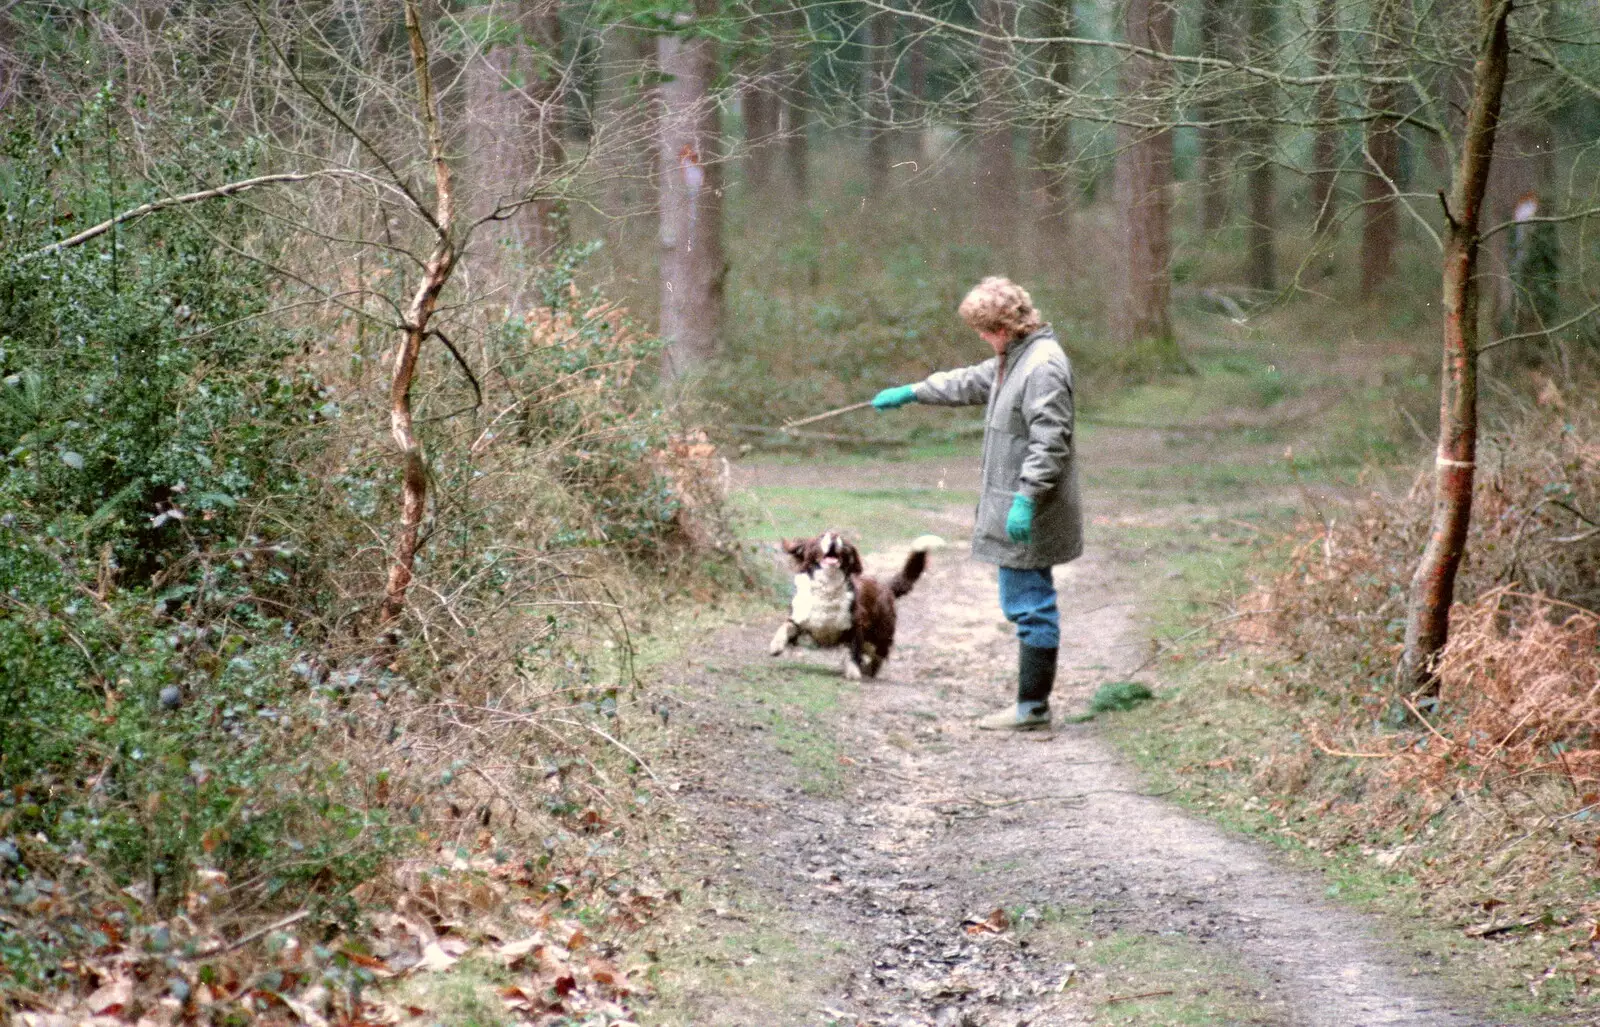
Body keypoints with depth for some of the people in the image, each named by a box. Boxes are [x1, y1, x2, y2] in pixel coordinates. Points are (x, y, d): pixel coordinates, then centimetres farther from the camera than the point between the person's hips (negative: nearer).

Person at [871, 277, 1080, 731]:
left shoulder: (1044, 366, -18)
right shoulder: (1012, 359, 14)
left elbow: (1049, 442, -23)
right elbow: (970, 383, 32)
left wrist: (1026, 499, -26)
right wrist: (911, 393, 37)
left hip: (1030, 513, -10)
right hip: (1011, 507, 10)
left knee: (1030, 604, -5)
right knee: (1023, 603, 12)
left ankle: (1032, 706, 0)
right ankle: (1033, 703, 16)